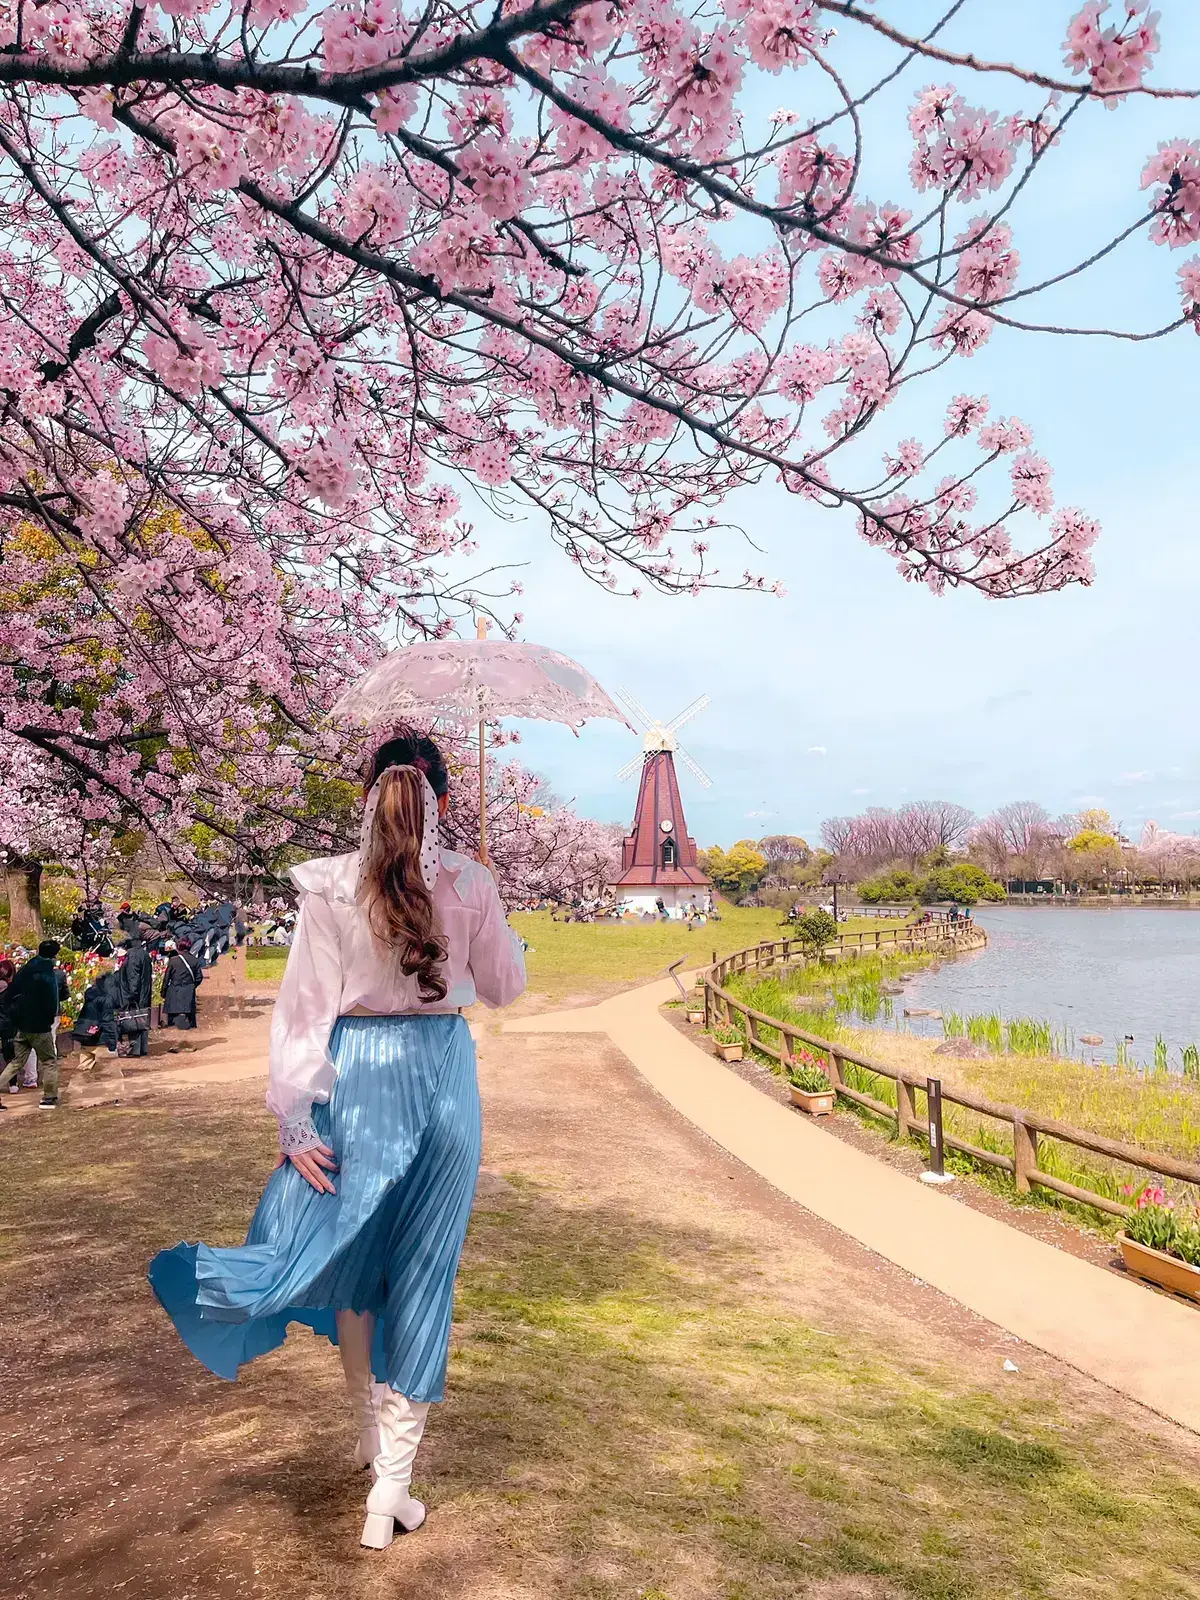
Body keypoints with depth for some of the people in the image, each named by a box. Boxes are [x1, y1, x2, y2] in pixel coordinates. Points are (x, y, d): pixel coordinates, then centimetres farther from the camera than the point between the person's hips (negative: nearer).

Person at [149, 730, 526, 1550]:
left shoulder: (332, 886, -7)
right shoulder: (471, 882, -6)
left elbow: (307, 1004, -7)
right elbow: (504, 986, 6)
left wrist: (297, 1117, -2)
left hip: (357, 1075, 0)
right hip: (442, 1071, 0)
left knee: (351, 1258, 20)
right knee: (423, 1270, 10)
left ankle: (371, 1431, 38)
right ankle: (392, 1483, 16)